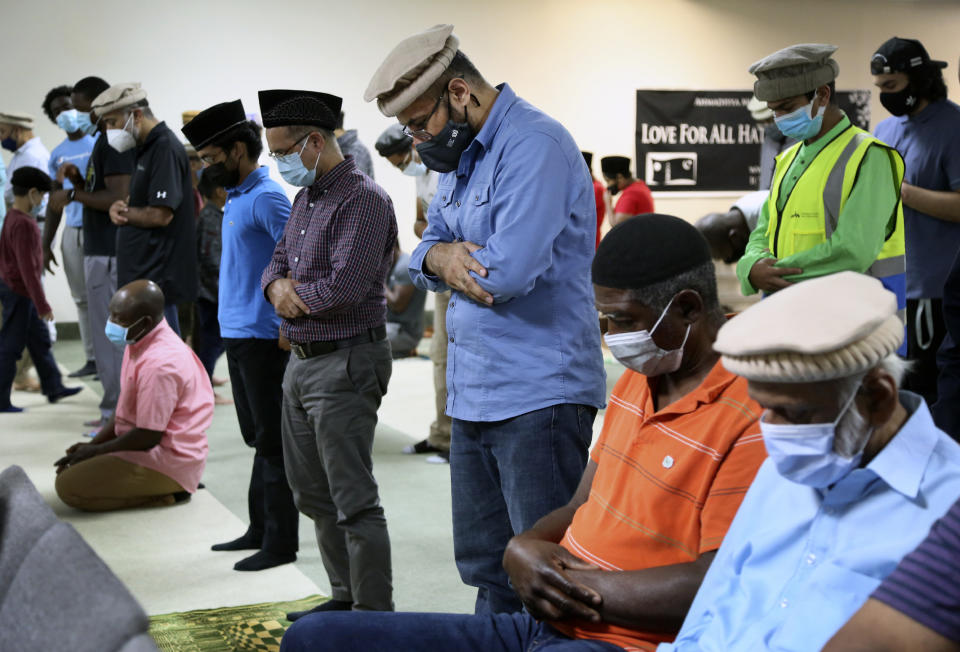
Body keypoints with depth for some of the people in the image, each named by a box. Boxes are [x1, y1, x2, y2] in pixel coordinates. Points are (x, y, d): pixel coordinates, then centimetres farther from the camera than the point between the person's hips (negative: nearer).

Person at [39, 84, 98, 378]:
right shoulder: (58, 154, 14)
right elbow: (55, 202, 17)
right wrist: (46, 245, 12)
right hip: (72, 232, 6)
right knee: (82, 299, 8)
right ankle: (93, 359, 14)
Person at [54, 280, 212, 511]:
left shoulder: (159, 363, -26)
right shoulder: (140, 343, 5)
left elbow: (148, 437, -24)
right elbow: (125, 410, 15)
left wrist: (95, 451, -10)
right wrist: (92, 444, 5)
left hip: (167, 462, -10)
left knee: (69, 486, -15)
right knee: (70, 468, 17)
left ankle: (166, 494, -7)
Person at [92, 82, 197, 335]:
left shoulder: (165, 148, -14)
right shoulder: (146, 148, 17)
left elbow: (160, 215, -21)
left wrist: (122, 211, -4)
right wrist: (119, 209, -2)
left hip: (157, 277, -10)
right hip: (144, 276, 10)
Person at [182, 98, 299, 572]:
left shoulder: (267, 198, -15)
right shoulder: (236, 197, 14)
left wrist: (290, 325, -20)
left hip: (262, 337, -10)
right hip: (237, 333, 10)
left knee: (272, 441, -2)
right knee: (258, 438, 16)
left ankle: (280, 542, 5)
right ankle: (260, 529, 27)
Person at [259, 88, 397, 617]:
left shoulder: (363, 200, -16)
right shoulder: (306, 197, 14)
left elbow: (344, 286, -25)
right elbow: (277, 261, 18)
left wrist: (296, 293, -7)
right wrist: (278, 286, -6)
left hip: (345, 363, -10)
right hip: (301, 359, 10)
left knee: (354, 500, -6)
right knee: (311, 493, 17)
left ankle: (374, 616, 3)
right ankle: (345, 597, 30)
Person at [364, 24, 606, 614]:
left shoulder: (533, 145, -16)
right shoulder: (462, 155, 15)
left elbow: (510, 270, -26)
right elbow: (425, 248, 16)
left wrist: (448, 259, -6)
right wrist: (439, 259, -8)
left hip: (537, 395, -10)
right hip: (473, 394, 10)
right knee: (485, 565, 17)